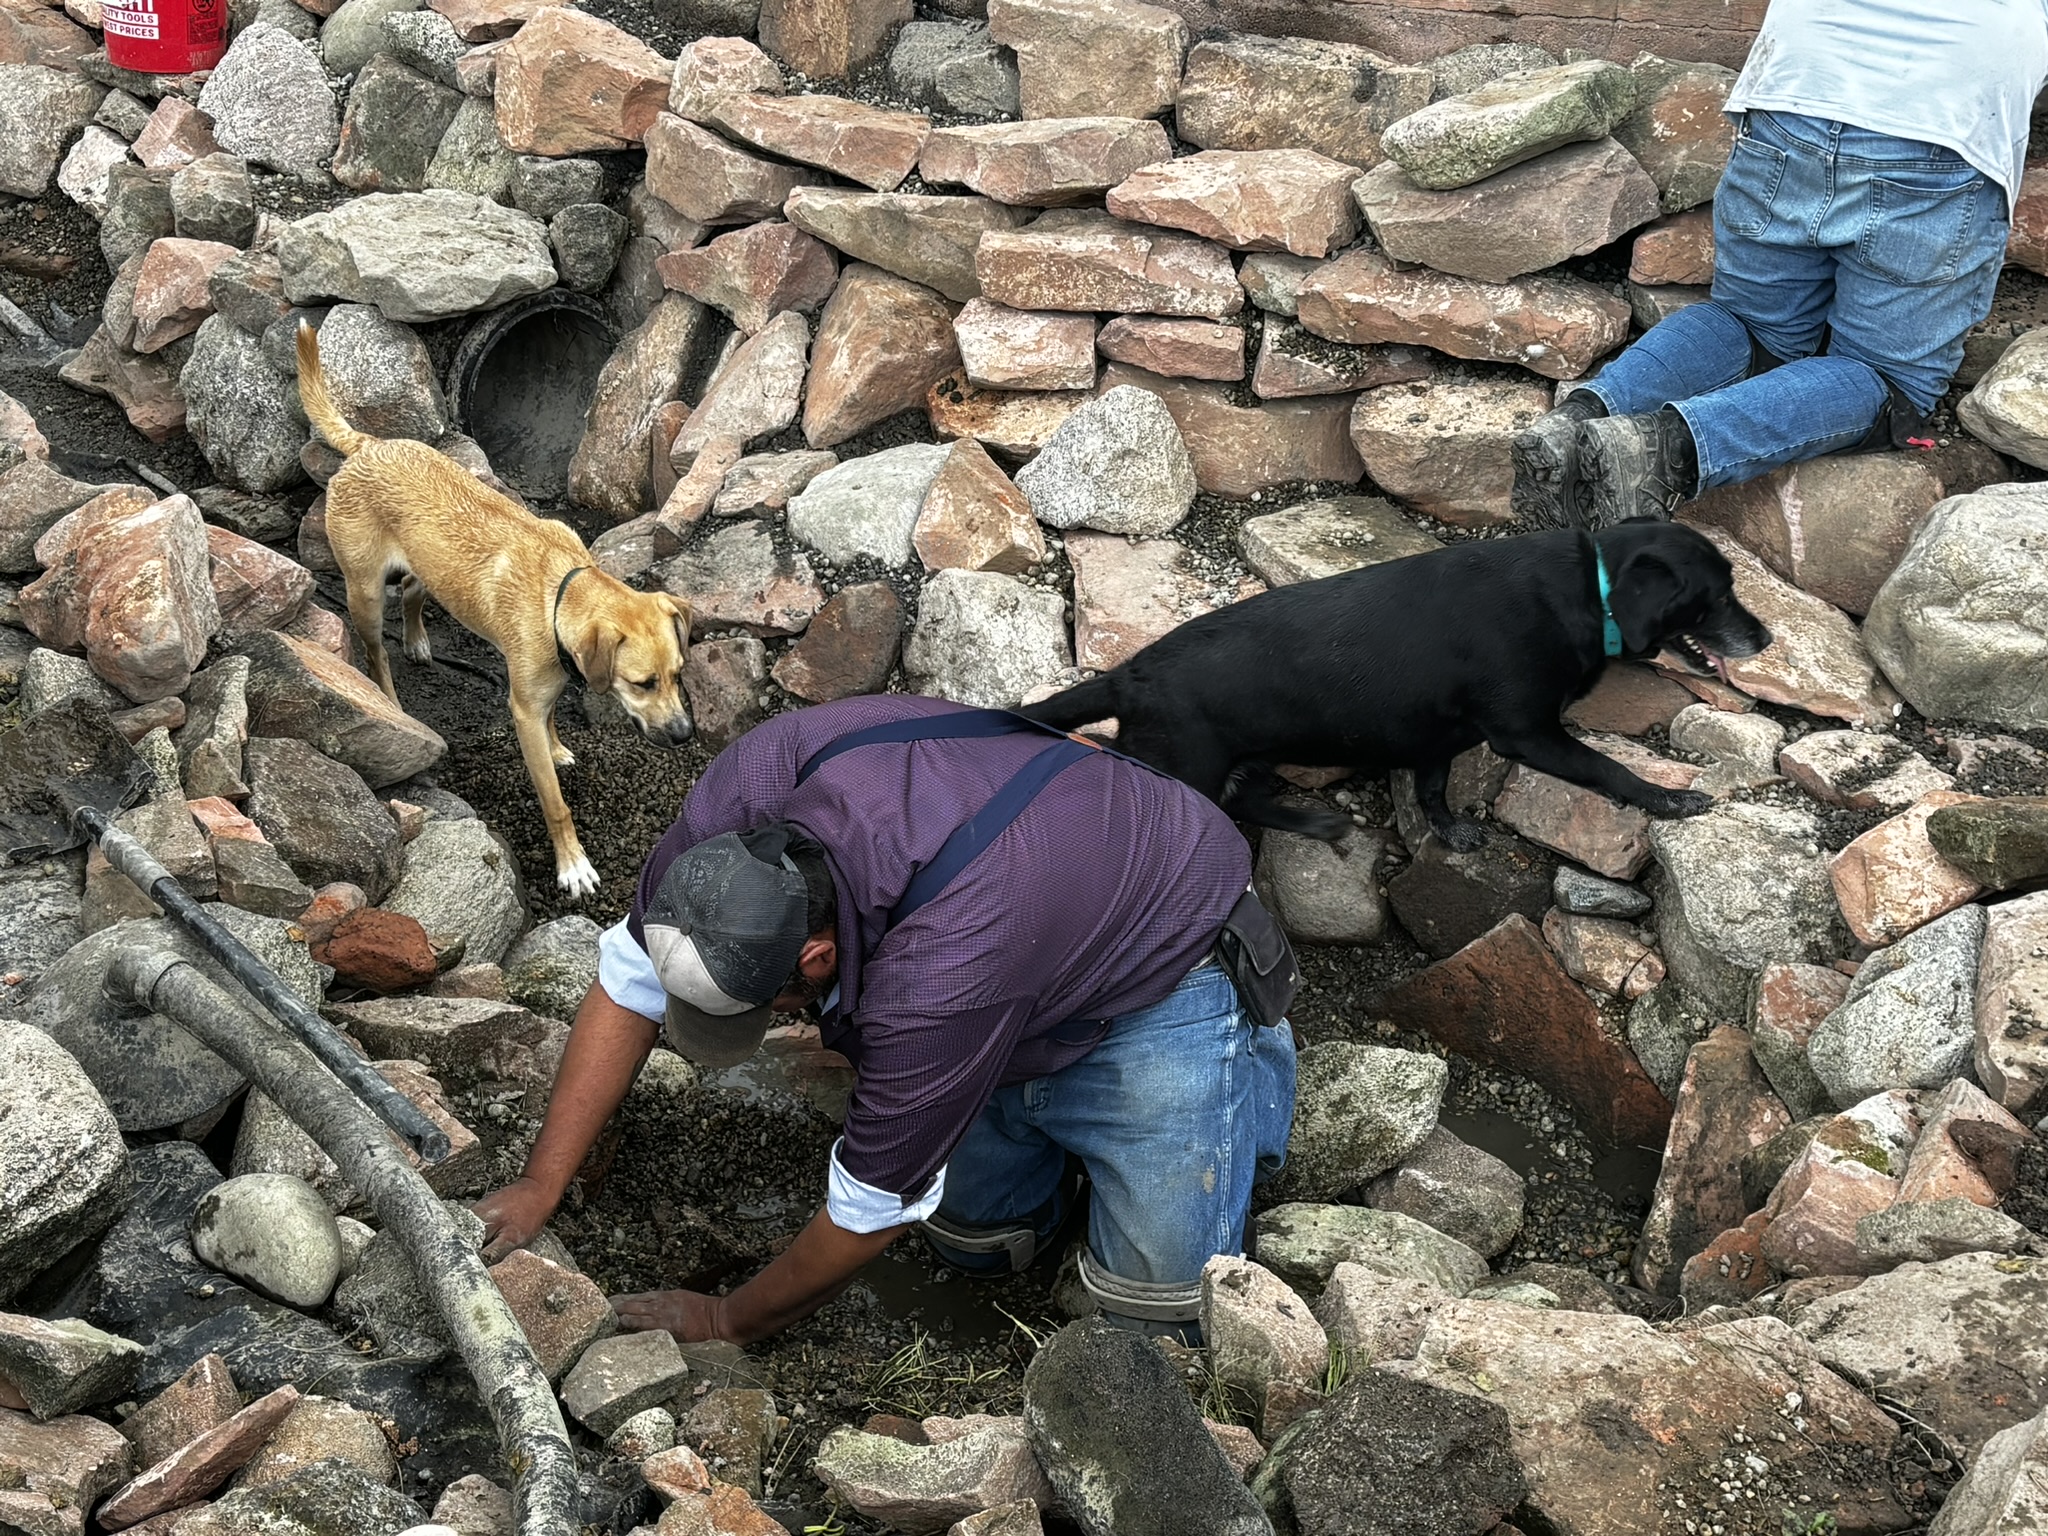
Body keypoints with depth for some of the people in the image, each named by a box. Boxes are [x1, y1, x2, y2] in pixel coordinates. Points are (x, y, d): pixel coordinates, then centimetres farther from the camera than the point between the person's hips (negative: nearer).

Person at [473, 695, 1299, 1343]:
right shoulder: (751, 785, -28)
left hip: (1165, 978, -6)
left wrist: (726, 1323, -11)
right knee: (975, 1237, 6)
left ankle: (1249, 1062, 13)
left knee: (1160, 1305, -8)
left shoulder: (939, 976, -44)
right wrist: (539, 1185, -13)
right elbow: (628, 983, -12)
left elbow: (870, 1211, -27)